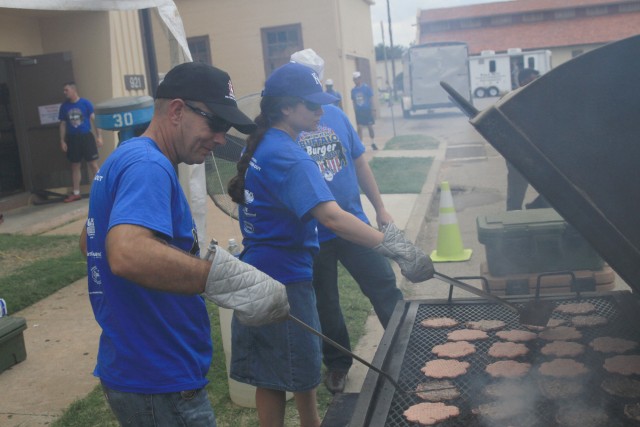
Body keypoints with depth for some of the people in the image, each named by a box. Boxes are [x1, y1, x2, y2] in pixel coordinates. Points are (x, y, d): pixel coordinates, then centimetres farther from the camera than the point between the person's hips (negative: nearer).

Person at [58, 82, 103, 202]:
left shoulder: (85, 103, -4)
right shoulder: (64, 106, 5)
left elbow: (94, 119, -4)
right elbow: (63, 124, 10)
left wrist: (99, 136, -9)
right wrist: (62, 140, 4)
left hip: (86, 136, -3)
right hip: (72, 138, 3)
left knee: (93, 164, -2)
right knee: (75, 166, 8)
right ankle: (76, 193, 16)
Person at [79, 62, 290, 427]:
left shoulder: (126, 158, 11)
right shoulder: (148, 166, -21)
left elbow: (91, 241, 23)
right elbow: (128, 254, -39)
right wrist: (234, 280, -39)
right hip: (158, 380, -10)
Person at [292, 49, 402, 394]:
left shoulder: (335, 115, 2)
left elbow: (359, 162, 9)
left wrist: (380, 209, 11)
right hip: (311, 237, -2)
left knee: (385, 288, 7)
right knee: (325, 306, 14)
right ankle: (337, 363, 35)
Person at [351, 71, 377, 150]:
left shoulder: (366, 87, -6)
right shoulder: (353, 90, 4)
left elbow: (371, 98, -5)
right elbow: (353, 101, 10)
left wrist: (373, 109, -8)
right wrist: (355, 111, 7)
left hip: (367, 110, -3)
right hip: (358, 112, 3)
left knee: (370, 127, 7)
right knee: (359, 128, -1)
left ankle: (373, 143, 22)